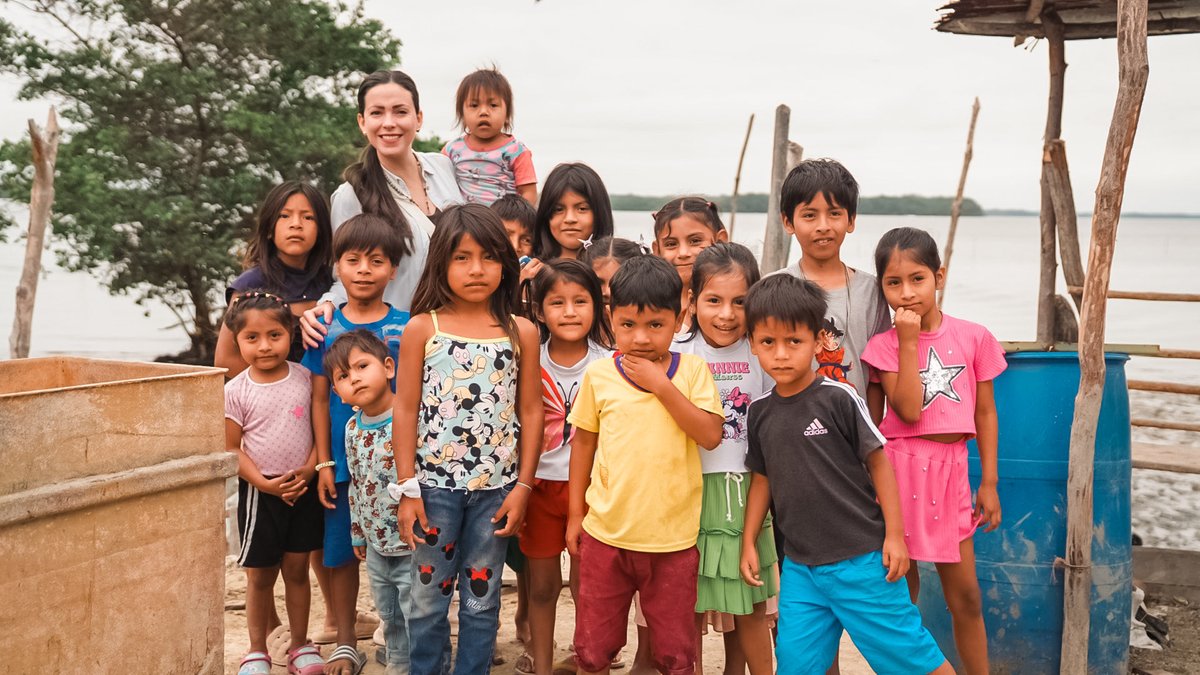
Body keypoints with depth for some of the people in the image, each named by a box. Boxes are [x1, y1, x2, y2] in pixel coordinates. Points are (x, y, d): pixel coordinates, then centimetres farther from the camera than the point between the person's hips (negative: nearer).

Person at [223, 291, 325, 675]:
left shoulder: (305, 378, -3)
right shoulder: (236, 391, -8)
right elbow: (231, 449, -7)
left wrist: (309, 469, -13)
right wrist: (264, 483, -16)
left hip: (302, 489, 1)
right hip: (259, 492, -1)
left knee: (297, 570, 12)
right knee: (260, 576, 9)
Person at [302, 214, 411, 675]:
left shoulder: (406, 327, -4)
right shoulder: (326, 328, 0)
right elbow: (321, 399, 3)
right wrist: (324, 464, 0)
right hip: (343, 461, 1)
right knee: (341, 554, 11)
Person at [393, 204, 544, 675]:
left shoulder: (521, 332, 0)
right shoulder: (422, 330, -3)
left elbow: (530, 411, 2)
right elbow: (406, 411, -2)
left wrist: (523, 486, -2)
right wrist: (407, 488, -6)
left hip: (496, 486, 1)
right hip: (435, 483, -1)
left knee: (481, 599, 11)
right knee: (429, 597, 10)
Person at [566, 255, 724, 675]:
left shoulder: (692, 370, -5)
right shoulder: (599, 374, -2)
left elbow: (711, 435, -15)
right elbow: (583, 442, 7)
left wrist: (661, 385, -19)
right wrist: (576, 513, 8)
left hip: (673, 537, -1)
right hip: (605, 533, 1)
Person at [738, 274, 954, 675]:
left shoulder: (838, 399, -10)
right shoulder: (760, 412, 5)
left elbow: (878, 461, -6)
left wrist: (894, 535, -8)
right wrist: (748, 543, 12)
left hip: (862, 560, -5)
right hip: (800, 566, 5)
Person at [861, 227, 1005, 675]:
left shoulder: (973, 337, 1)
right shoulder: (884, 345, -3)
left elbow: (985, 413, 6)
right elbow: (908, 410, -15)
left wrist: (989, 483, 5)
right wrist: (909, 342, -15)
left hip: (951, 470, 1)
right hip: (901, 469, -1)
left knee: (965, 595, 8)